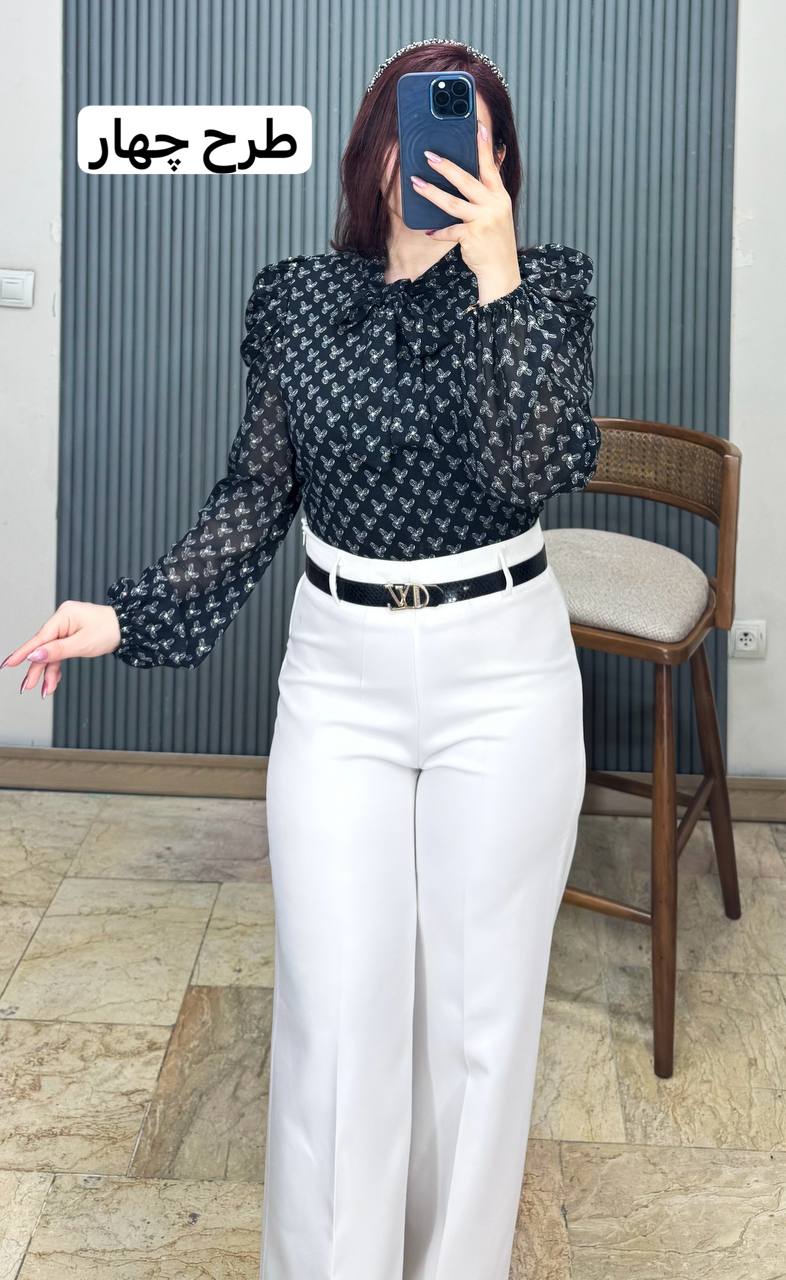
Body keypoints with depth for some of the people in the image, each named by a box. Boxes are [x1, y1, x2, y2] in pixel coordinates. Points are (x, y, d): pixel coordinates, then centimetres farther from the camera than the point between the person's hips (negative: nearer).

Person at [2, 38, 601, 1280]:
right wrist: (129, 615, -2)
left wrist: (496, 275, -22)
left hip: (503, 676, -1)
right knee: (336, 1004, 1)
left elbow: (545, 467, -19)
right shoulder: (298, 300, 1)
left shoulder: (542, 285, -4)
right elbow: (256, 497, 6)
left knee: (482, 995, 9)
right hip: (340, 677, 1)